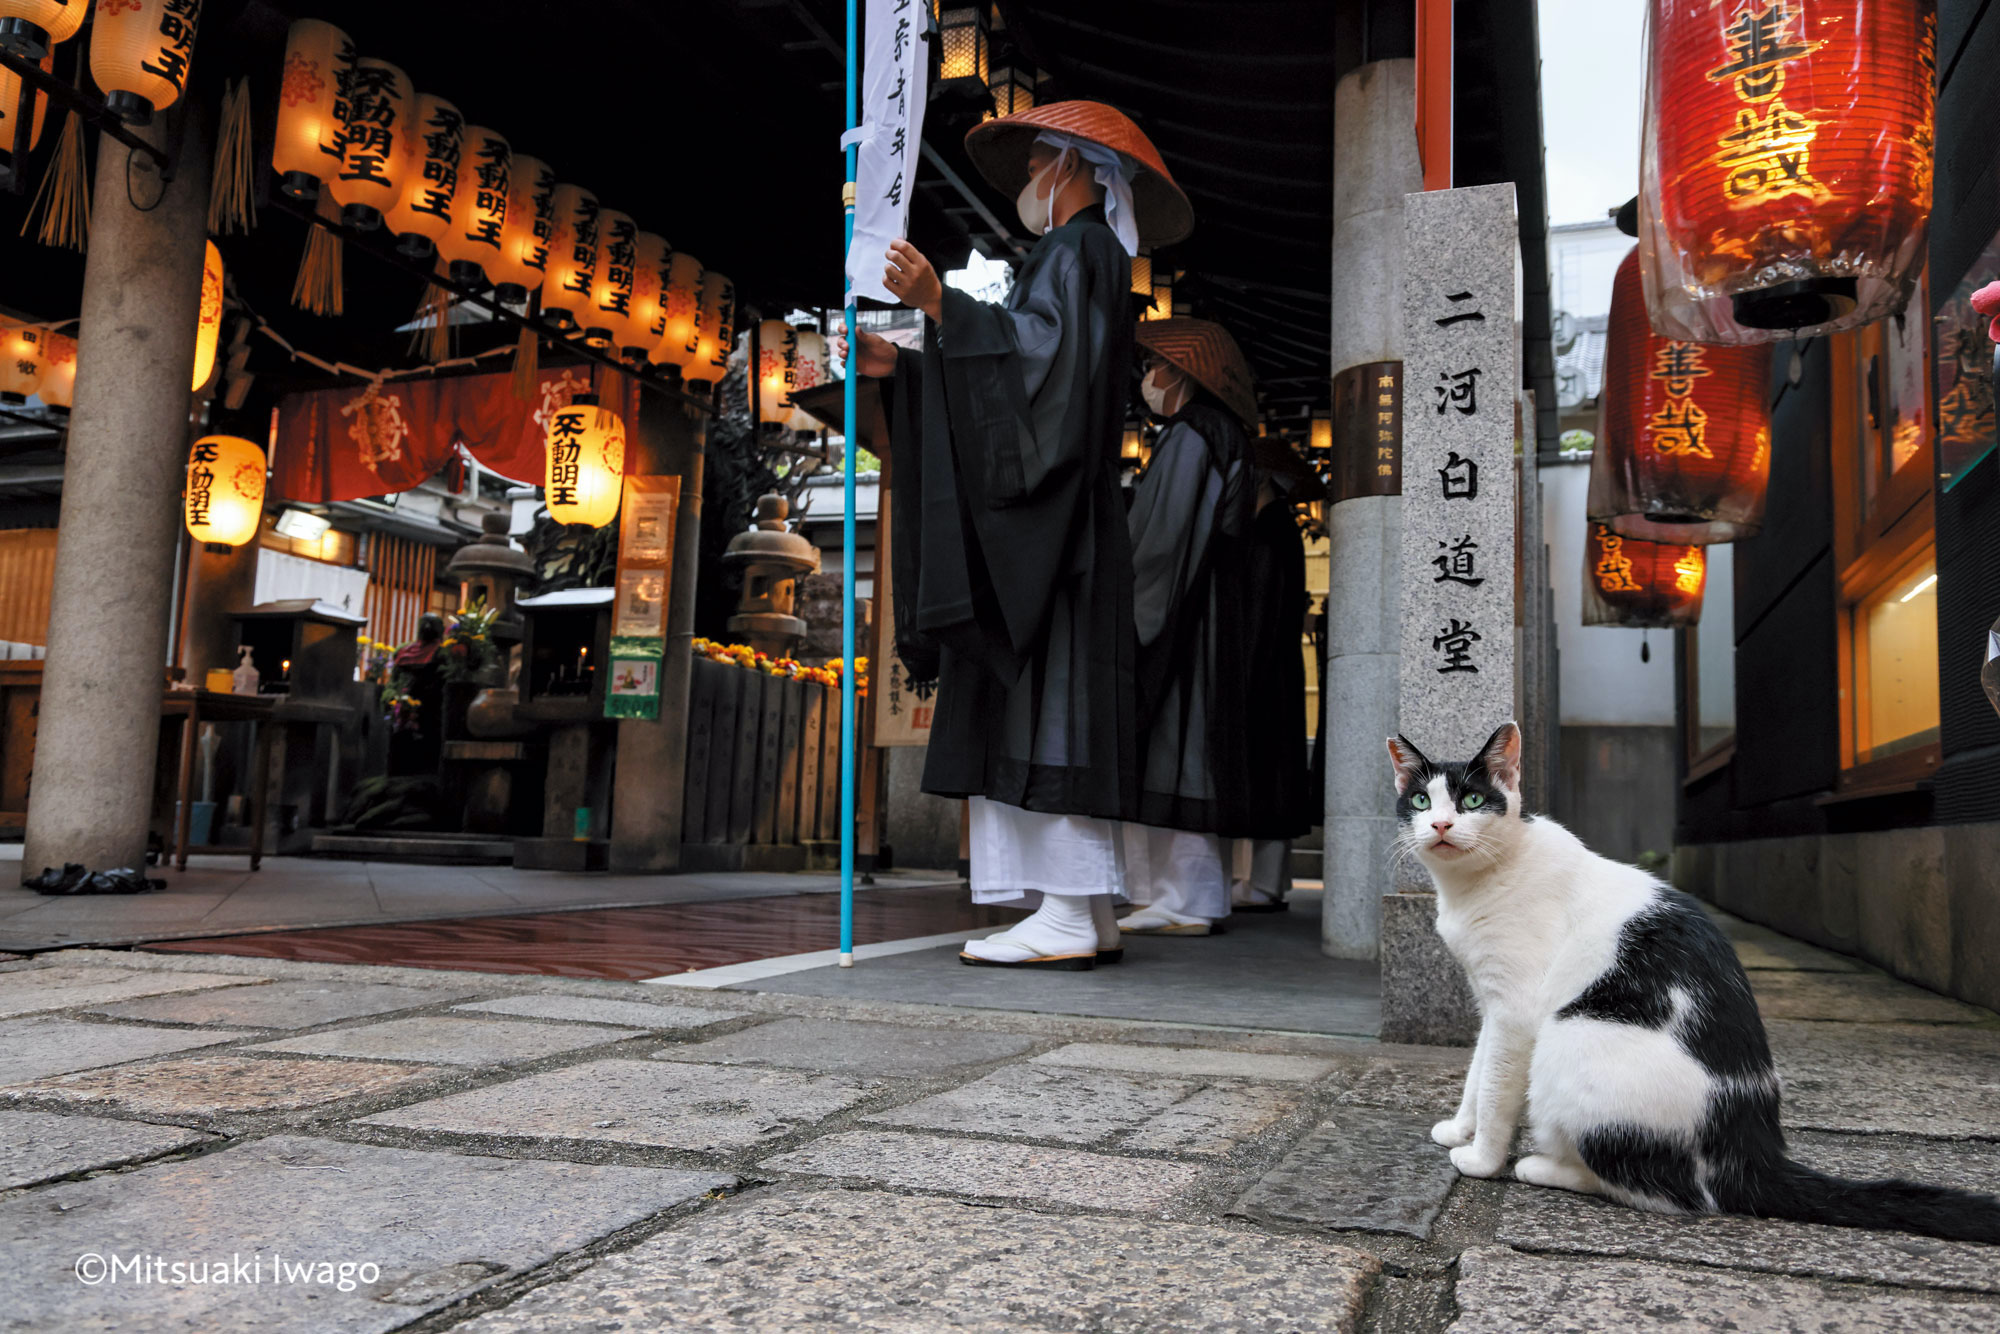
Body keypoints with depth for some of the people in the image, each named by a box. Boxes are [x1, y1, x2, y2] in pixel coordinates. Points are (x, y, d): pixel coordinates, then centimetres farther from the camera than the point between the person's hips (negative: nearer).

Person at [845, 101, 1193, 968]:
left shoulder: (1079, 249, -1)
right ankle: (1086, 915, 4)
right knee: (1045, 703, 4)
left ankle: (1068, 917, -15)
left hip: (1052, 519, -10)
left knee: (1046, 701, -14)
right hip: (1037, 523, 10)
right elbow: (1006, 380, 27)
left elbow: (1045, 352, -19)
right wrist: (900, 365, 21)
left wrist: (941, 304, -26)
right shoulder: (1078, 257, 29)